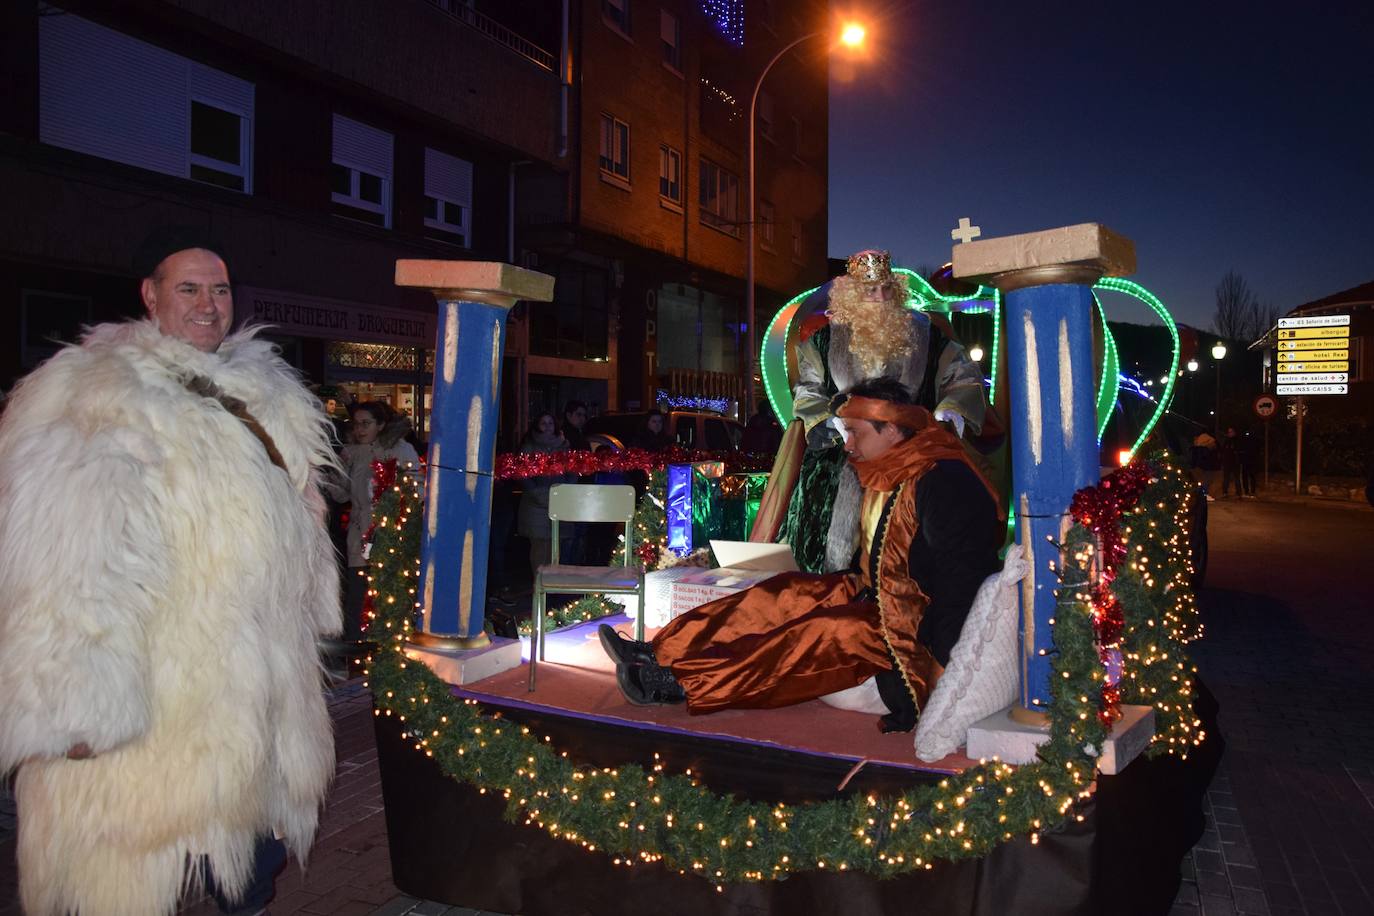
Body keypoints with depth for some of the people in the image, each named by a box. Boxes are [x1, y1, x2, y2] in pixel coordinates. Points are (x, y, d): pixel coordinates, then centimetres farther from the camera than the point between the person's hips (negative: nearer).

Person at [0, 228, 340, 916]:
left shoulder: (267, 395, 12)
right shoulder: (92, 400, -11)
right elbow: (59, 564, -18)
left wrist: (307, 620, 23)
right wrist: (72, 702, -22)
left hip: (256, 689, 7)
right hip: (154, 698, -6)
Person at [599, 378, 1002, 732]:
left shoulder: (944, 481, -21)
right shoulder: (887, 476, 11)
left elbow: (962, 579, -26)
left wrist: (941, 659, -30)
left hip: (921, 621, -9)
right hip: (882, 595, 9)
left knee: (821, 633, -26)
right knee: (787, 594, -5)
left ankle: (681, 683, -28)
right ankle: (660, 653, -12)